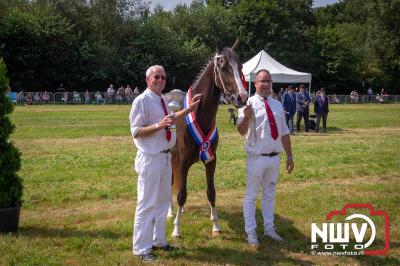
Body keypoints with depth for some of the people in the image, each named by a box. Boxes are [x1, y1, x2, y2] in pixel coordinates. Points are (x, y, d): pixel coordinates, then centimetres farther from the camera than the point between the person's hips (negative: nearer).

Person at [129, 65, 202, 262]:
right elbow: (136, 132, -19)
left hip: (165, 157, 9)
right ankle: (141, 248, 10)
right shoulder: (142, 101, -15)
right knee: (147, 204, -1)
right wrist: (159, 125, -29)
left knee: (163, 201, 18)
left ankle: (158, 240, 33)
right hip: (150, 159, -9)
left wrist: (189, 109, 24)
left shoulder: (162, 100, 8)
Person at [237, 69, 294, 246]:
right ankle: (250, 232, 15)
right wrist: (246, 118, -39)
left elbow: (284, 133, 13)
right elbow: (242, 131, -19)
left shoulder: (277, 105, 7)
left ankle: (269, 229, 30)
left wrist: (289, 156, 13)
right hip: (256, 158, -5)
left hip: (274, 157, 5)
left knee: (269, 194, 17)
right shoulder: (249, 103, -9)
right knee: (251, 195, 4)